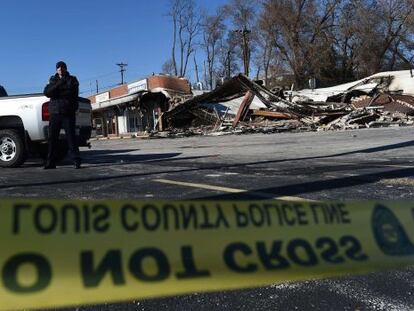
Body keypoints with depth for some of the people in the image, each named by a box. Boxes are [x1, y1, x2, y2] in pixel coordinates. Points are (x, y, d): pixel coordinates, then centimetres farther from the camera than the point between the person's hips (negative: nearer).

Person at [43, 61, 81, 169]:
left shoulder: (72, 80, 10)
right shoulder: (53, 80, 17)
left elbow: (73, 93, -6)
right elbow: (46, 92, -1)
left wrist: (56, 93, -7)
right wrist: (58, 84, -13)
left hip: (68, 113, -3)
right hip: (55, 113, 3)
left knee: (71, 137, -8)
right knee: (52, 138, 1)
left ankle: (76, 161, -5)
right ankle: (50, 162, 6)